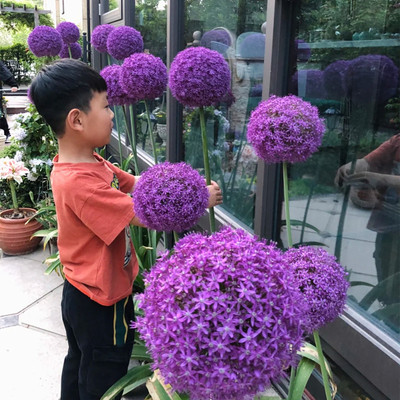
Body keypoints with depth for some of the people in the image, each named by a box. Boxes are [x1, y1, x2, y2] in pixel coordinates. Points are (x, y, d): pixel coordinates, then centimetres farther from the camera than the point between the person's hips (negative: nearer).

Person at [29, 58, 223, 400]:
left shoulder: (89, 163, -2)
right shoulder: (79, 183, -32)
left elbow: (136, 184, 2)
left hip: (81, 294, 9)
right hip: (101, 304, -9)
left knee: (79, 366, 29)